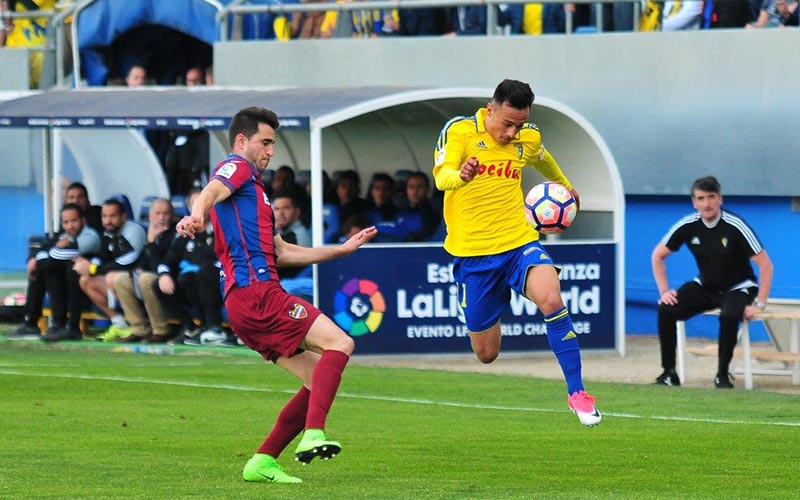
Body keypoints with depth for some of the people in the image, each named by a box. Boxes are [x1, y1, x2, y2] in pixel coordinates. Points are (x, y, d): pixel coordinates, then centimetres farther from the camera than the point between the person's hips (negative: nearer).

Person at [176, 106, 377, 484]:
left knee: (319, 380, 9)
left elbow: (281, 252, 36)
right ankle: (313, 434, -35)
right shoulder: (237, 168, 3)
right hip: (255, 293, -10)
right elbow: (212, 191, -22)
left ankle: (262, 462, 5)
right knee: (339, 342, -18)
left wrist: (343, 249, 38)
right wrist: (197, 214, -45)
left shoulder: (252, 187, 32)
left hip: (251, 299, 10)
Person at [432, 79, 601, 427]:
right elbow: (442, 177, -26)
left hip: (519, 243, 2)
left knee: (550, 298, -30)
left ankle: (576, 392, -20)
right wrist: (460, 177, -50)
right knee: (486, 354, 5)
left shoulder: (529, 139, 4)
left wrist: (565, 186, 47)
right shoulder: (459, 131, -10)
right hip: (472, 253, -2)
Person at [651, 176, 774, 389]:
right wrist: (664, 291, -6)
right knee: (666, 310, -21)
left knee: (728, 316, -37)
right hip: (705, 287, 4)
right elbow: (658, 255, 4)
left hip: (737, 289, -4)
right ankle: (669, 373, -9)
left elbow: (765, 265, -20)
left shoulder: (735, 226, -21)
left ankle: (722, 375, -19)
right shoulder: (688, 226, -10)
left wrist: (759, 304, -24)